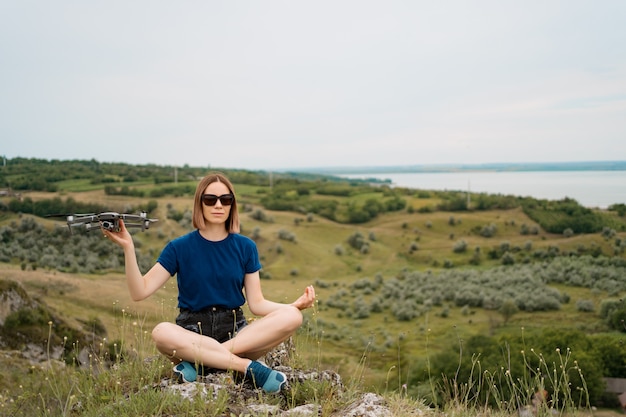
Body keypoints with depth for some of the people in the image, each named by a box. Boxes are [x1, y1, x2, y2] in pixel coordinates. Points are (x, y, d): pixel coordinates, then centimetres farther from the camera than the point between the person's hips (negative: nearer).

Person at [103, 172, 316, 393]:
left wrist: (296, 304, -12)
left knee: (292, 317, -25)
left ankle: (197, 361, -27)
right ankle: (247, 366, -31)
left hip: (236, 331, 3)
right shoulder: (179, 247, 0)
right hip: (192, 333, -2)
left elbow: (257, 303, 3)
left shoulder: (245, 247, 5)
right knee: (162, 333, -37)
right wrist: (128, 248, -18)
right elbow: (139, 292, -6)